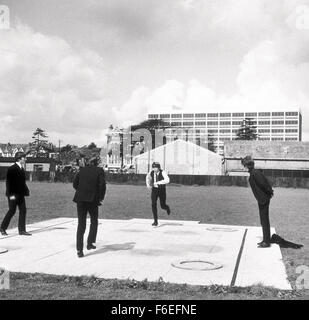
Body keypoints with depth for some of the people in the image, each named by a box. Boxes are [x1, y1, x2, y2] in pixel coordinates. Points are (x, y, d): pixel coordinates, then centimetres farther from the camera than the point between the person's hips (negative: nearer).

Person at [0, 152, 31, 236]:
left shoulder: (21, 169, 13)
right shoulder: (12, 169, -12)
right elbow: (9, 182, -15)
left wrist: (26, 191, 10)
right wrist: (11, 194, -20)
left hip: (20, 194, 8)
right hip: (13, 195, -8)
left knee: (23, 211, 4)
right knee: (12, 211, 0)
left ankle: (22, 230, 10)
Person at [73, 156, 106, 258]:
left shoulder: (82, 170, 10)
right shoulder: (99, 171, 0)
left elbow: (75, 183, 8)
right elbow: (102, 185, -9)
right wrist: (101, 197, 4)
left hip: (80, 199, 3)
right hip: (92, 199, -3)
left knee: (81, 224, 5)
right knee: (94, 221, 21)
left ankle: (79, 250, -2)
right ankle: (90, 243, 16)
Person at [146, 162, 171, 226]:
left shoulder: (163, 173, -21)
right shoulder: (151, 172, -6)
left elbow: (167, 180, -38)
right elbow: (148, 177, 19)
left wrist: (158, 182, -41)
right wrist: (148, 184, 6)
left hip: (162, 190, -3)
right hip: (154, 190, 3)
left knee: (162, 206, 4)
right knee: (153, 204, -14)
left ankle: (167, 208, 45)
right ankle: (155, 221, -7)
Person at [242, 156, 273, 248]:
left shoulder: (255, 173, -18)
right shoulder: (255, 172, 12)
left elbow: (263, 184, -22)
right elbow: (266, 182, 16)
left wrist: (269, 192, -10)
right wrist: (270, 191, 12)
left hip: (263, 199, -10)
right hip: (262, 200, 10)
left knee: (265, 220, -3)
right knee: (263, 220, 16)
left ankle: (267, 242, 4)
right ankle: (265, 240, 25)